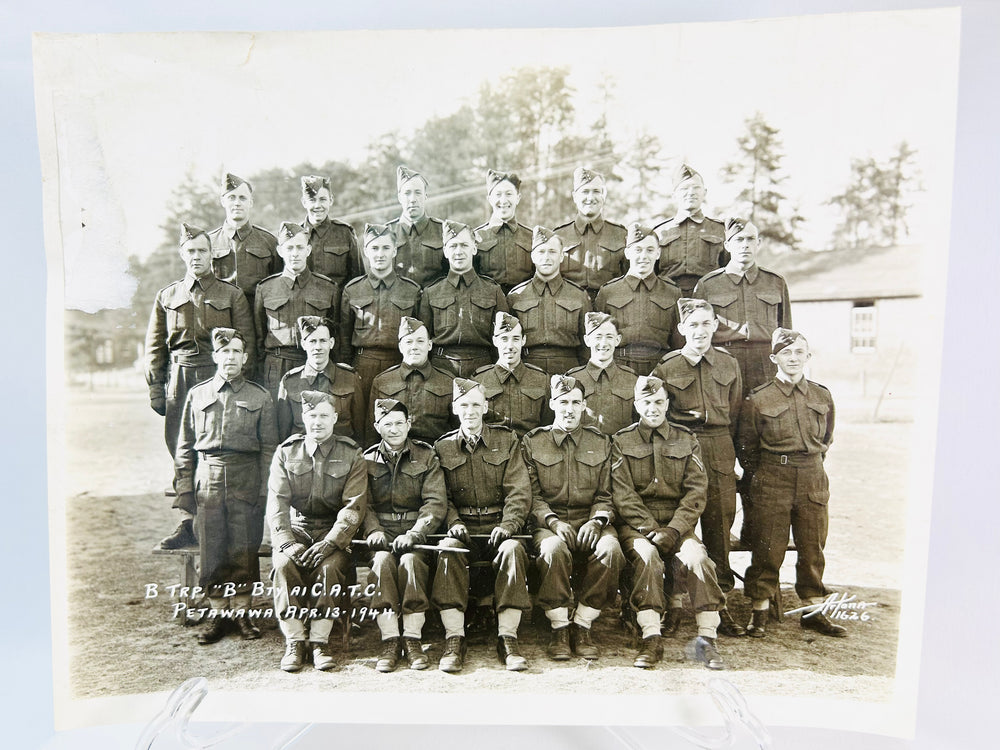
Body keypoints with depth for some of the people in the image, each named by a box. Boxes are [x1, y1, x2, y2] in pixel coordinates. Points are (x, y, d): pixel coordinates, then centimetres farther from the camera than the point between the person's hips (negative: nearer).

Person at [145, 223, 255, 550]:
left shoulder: (232, 295, 8)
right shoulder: (167, 296, 16)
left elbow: (246, 344, 3)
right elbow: (155, 346, 13)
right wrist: (155, 389, 5)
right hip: (179, 380, 3)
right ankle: (189, 523, 9)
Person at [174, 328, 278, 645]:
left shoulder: (260, 397, 5)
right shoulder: (197, 394, 9)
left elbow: (268, 447, 4)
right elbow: (185, 445, 12)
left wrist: (265, 488, -3)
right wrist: (184, 485, 5)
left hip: (246, 483, -1)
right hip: (208, 482, 1)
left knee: (244, 550, 2)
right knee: (211, 551, 4)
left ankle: (242, 611, 18)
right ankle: (218, 613, 19)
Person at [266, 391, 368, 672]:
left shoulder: (351, 454, 0)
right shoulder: (285, 452, 6)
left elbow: (354, 506, -7)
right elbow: (276, 503, -1)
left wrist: (330, 542, -21)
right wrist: (287, 542, -17)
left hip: (334, 531, -1)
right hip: (295, 528, 2)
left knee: (330, 566, -29)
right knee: (284, 563, -27)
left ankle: (320, 640, -13)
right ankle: (294, 640, -14)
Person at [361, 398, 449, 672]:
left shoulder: (426, 457, 6)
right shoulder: (367, 460, 12)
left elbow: (436, 503, -3)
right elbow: (362, 504, 5)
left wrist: (414, 534, -18)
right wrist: (374, 530, -15)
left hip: (416, 530, -1)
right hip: (382, 532, 1)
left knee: (410, 561, -31)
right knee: (382, 561, -30)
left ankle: (413, 639, -21)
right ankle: (389, 641, -24)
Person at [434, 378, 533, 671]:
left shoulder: (507, 441, 9)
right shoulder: (442, 447, 12)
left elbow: (519, 491, 0)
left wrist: (507, 525, -16)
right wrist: (453, 523, -12)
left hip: (498, 526, 0)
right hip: (463, 527, 1)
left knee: (513, 549, -32)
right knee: (448, 552, -31)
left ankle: (507, 639, -24)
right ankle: (454, 639, -24)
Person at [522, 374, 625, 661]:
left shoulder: (601, 442, 14)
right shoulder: (532, 442, 9)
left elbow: (606, 495, 10)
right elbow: (531, 495, 3)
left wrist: (596, 521, -9)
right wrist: (553, 521, -14)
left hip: (590, 521, 2)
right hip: (549, 521, -1)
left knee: (610, 550, -31)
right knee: (553, 550, -36)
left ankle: (582, 626, -12)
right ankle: (559, 628, -15)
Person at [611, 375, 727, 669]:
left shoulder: (686, 440, 11)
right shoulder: (622, 441, 5)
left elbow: (696, 491, 2)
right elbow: (623, 494, -4)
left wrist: (673, 529, -13)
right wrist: (651, 530, -16)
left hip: (677, 524, 2)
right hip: (636, 525, -1)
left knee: (696, 555, -27)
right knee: (646, 554, -32)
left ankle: (706, 639, -17)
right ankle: (651, 638, -27)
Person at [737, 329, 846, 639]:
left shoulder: (822, 396, 6)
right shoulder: (758, 399, -4)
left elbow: (826, 440, 20)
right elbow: (746, 449, 4)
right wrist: (765, 476, 5)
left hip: (813, 481, 3)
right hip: (771, 484, -3)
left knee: (813, 549, 11)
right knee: (767, 550, 2)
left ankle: (814, 611, 27)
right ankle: (759, 612, 16)